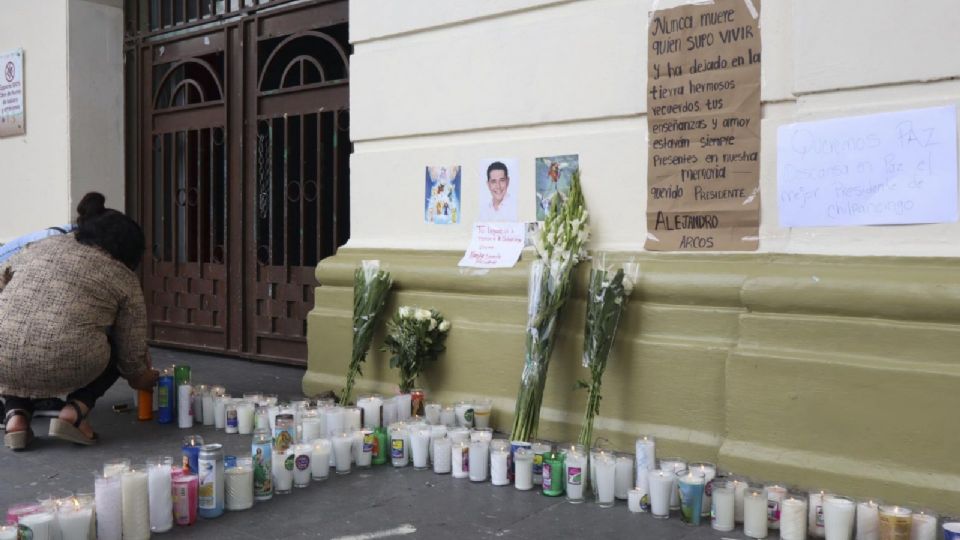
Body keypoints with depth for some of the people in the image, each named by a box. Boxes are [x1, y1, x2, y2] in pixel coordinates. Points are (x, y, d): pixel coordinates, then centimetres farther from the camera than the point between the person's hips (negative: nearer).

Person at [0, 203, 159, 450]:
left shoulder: (42, 245, 20)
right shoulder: (124, 278, 10)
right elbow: (132, 352, 12)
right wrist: (141, 378, 31)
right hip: (66, 365, -3)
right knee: (115, 348, 26)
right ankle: (74, 411, 6)